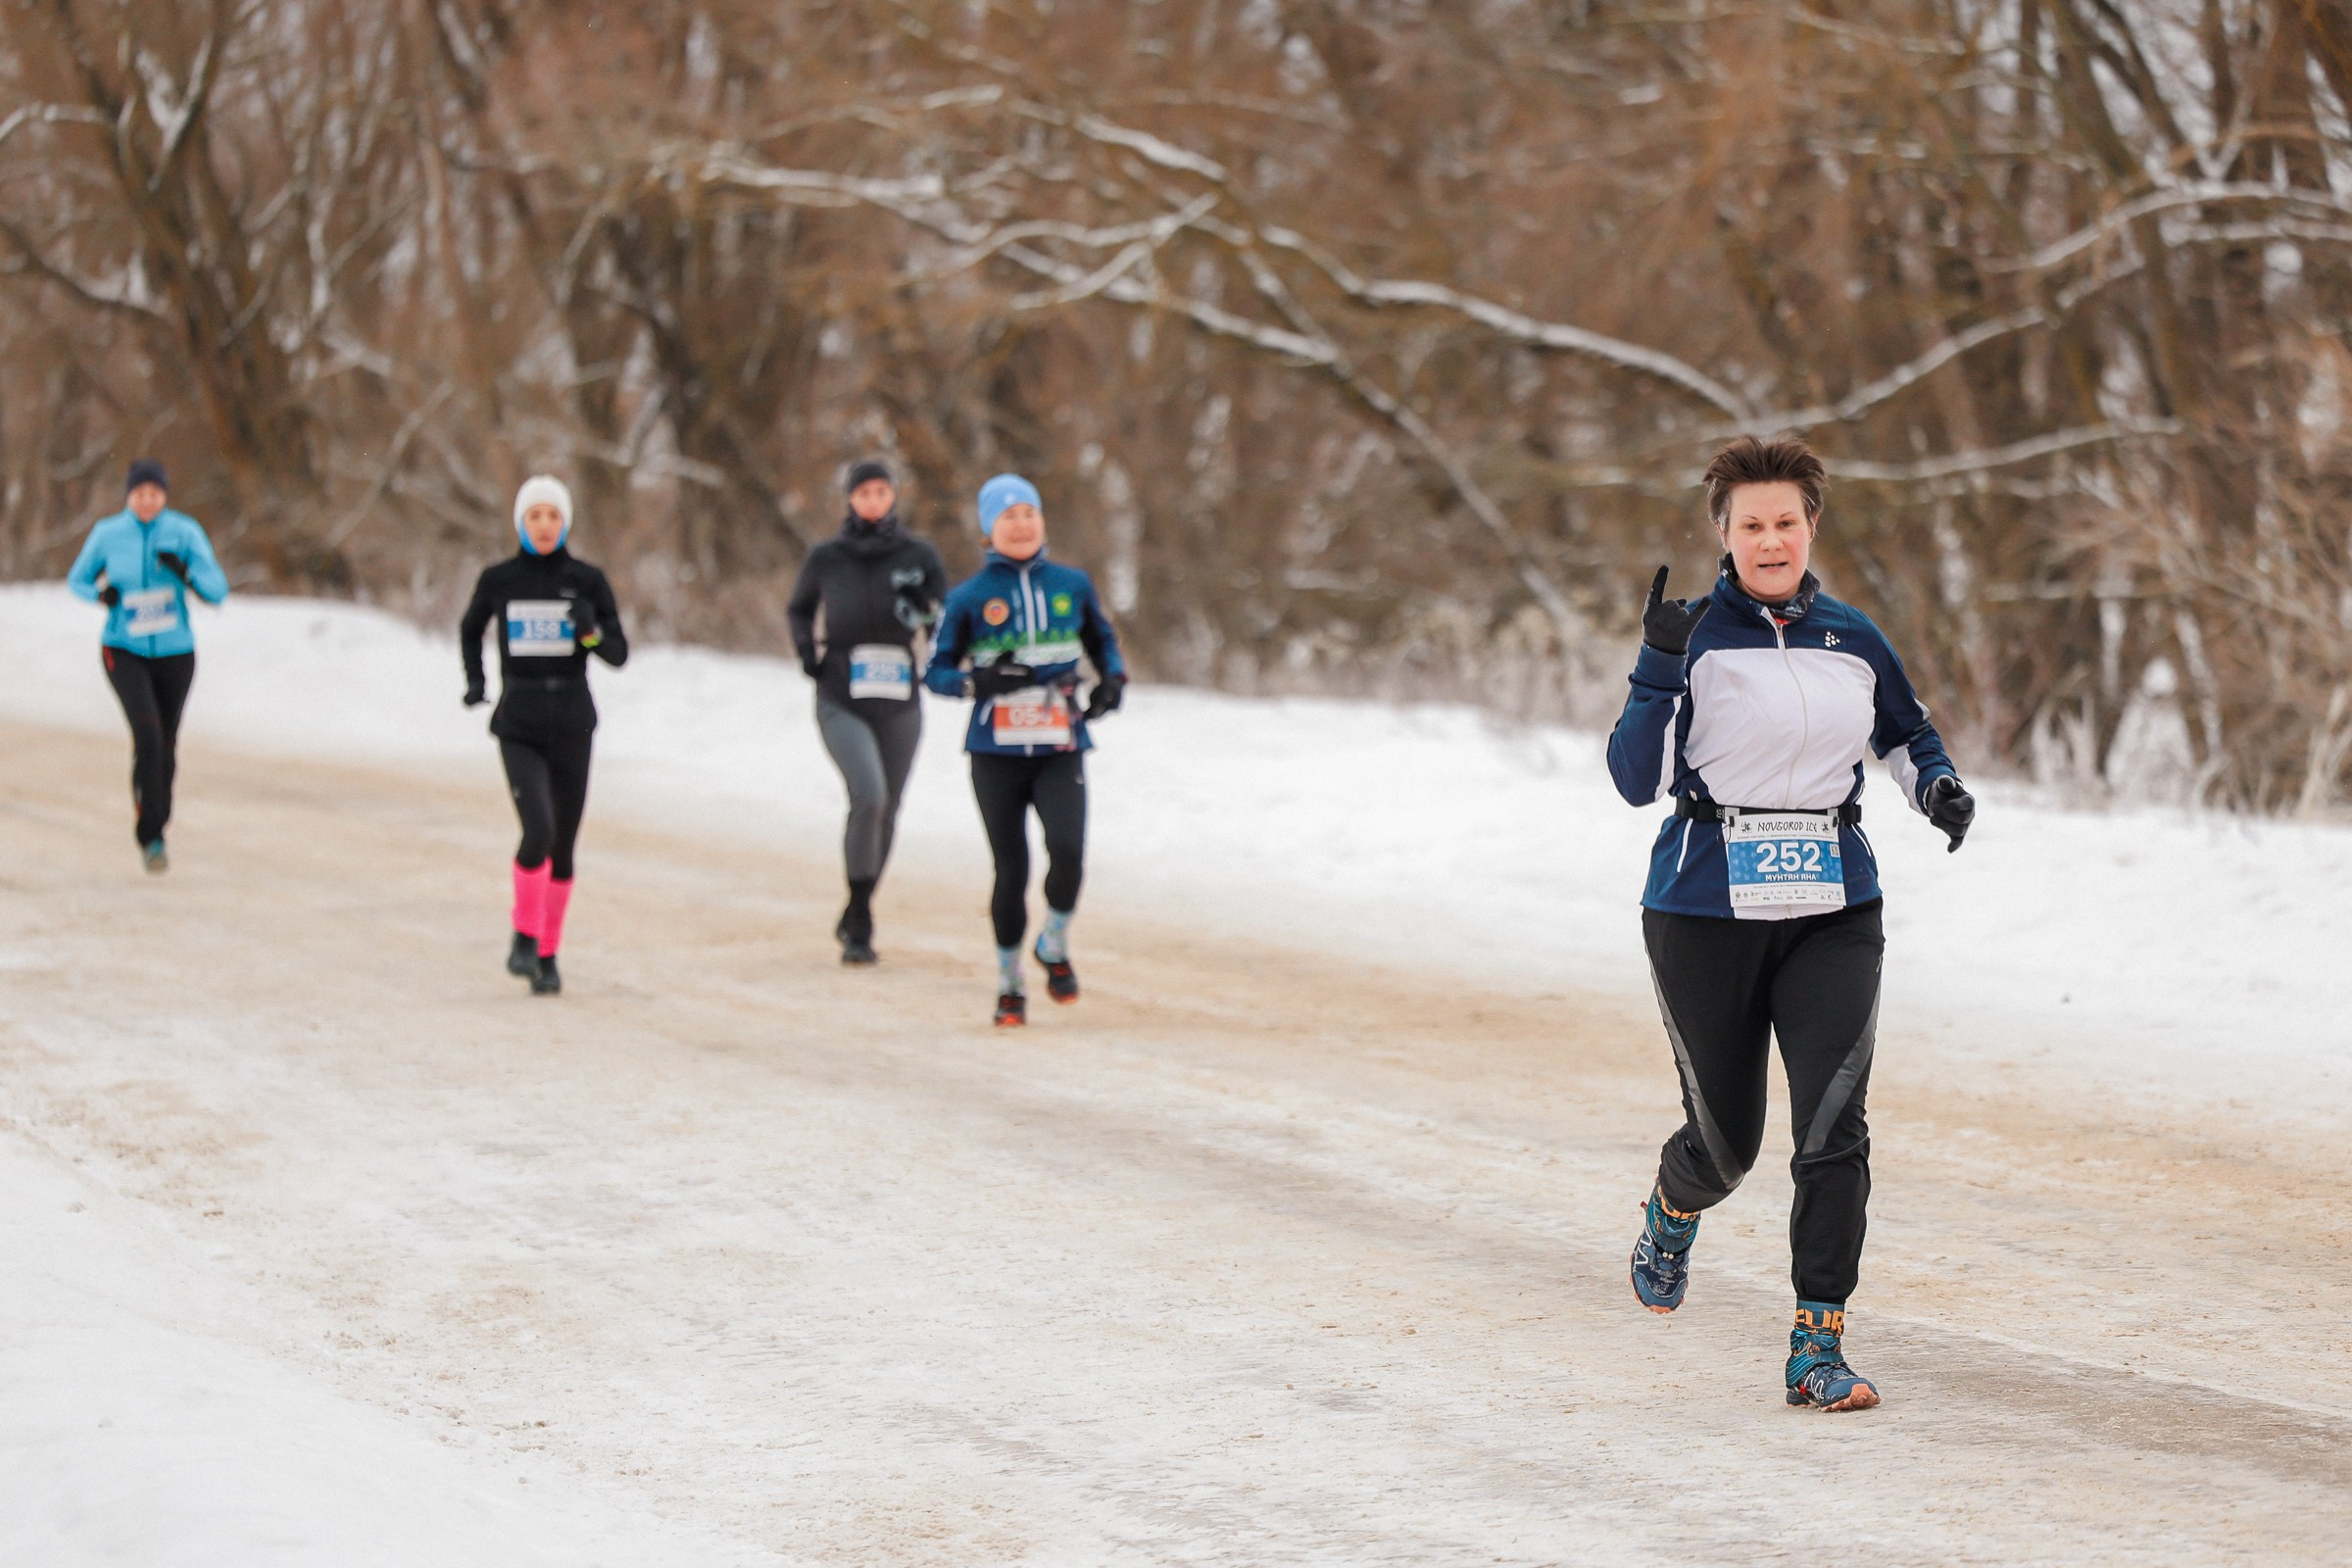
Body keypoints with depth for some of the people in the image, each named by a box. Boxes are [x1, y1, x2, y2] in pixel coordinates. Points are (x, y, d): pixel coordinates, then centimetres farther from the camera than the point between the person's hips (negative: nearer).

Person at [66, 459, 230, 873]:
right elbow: (77, 580, 9)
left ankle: (156, 815, 43)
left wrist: (185, 572, -30)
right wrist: (101, 594, -14)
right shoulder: (107, 533, -7)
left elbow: (217, 591, -10)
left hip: (175, 653, 2)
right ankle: (152, 835, -19)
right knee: (147, 731, -24)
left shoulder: (185, 531, -9)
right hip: (125, 652, -2)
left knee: (165, 745, 14)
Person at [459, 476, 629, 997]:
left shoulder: (587, 580, 0)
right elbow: (470, 628, 21)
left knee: (563, 847, 6)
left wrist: (590, 631, -20)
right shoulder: (497, 580, 1)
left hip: (571, 724, 1)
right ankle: (524, 937, 1)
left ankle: (547, 955, 22)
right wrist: (474, 681, 7)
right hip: (519, 728, -1)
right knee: (539, 832, -20)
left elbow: (618, 655, 0)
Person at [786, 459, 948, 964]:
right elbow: (798, 610, 20)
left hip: (900, 704, 3)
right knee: (869, 796, -22)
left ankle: (857, 919, 28)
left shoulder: (920, 556, 3)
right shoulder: (826, 558, 2)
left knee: (885, 811, 8)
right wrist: (807, 649, 1)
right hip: (842, 703, -3)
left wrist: (922, 611, -15)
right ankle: (859, 924, -13)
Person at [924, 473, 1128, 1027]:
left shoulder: (1072, 585, 7)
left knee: (1067, 851, -20)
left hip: (1060, 749, 1)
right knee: (1011, 872, -1)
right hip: (996, 752, -1)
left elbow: (1102, 639, 23)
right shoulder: (968, 598, 1)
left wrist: (1112, 680, 2)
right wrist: (979, 682, -16)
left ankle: (1054, 947, 8)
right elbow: (935, 671, 3)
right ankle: (1009, 985, 19)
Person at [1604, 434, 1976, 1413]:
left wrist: (1938, 785, 3)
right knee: (1726, 1137, 9)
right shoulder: (1695, 639, -4)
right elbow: (1637, 780, -11)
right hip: (1706, 910, -2)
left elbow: (1905, 735, 24)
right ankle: (1672, 1214, 47)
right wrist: (1659, 667, -23)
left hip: (1833, 910, 2)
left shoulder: (1851, 639, 7)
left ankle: (1818, 1348, -9)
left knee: (1834, 1127, -13)